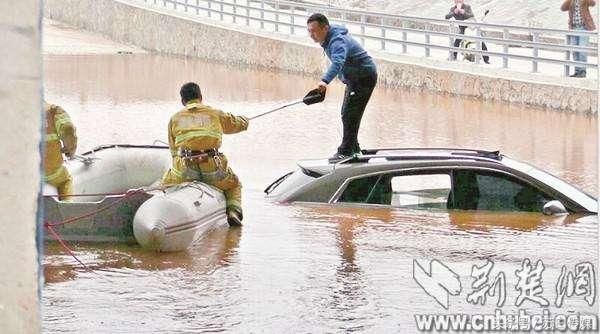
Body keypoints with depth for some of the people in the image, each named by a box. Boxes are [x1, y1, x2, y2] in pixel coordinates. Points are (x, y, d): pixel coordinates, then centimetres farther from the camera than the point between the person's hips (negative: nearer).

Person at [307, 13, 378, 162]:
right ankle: (354, 149, 28)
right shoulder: (328, 39, 3)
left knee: (350, 115, -15)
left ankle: (346, 152, -14)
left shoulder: (338, 41, -30)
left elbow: (338, 62, -49)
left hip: (364, 76, -11)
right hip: (354, 79, 11)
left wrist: (325, 81, -64)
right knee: (347, 114, 17)